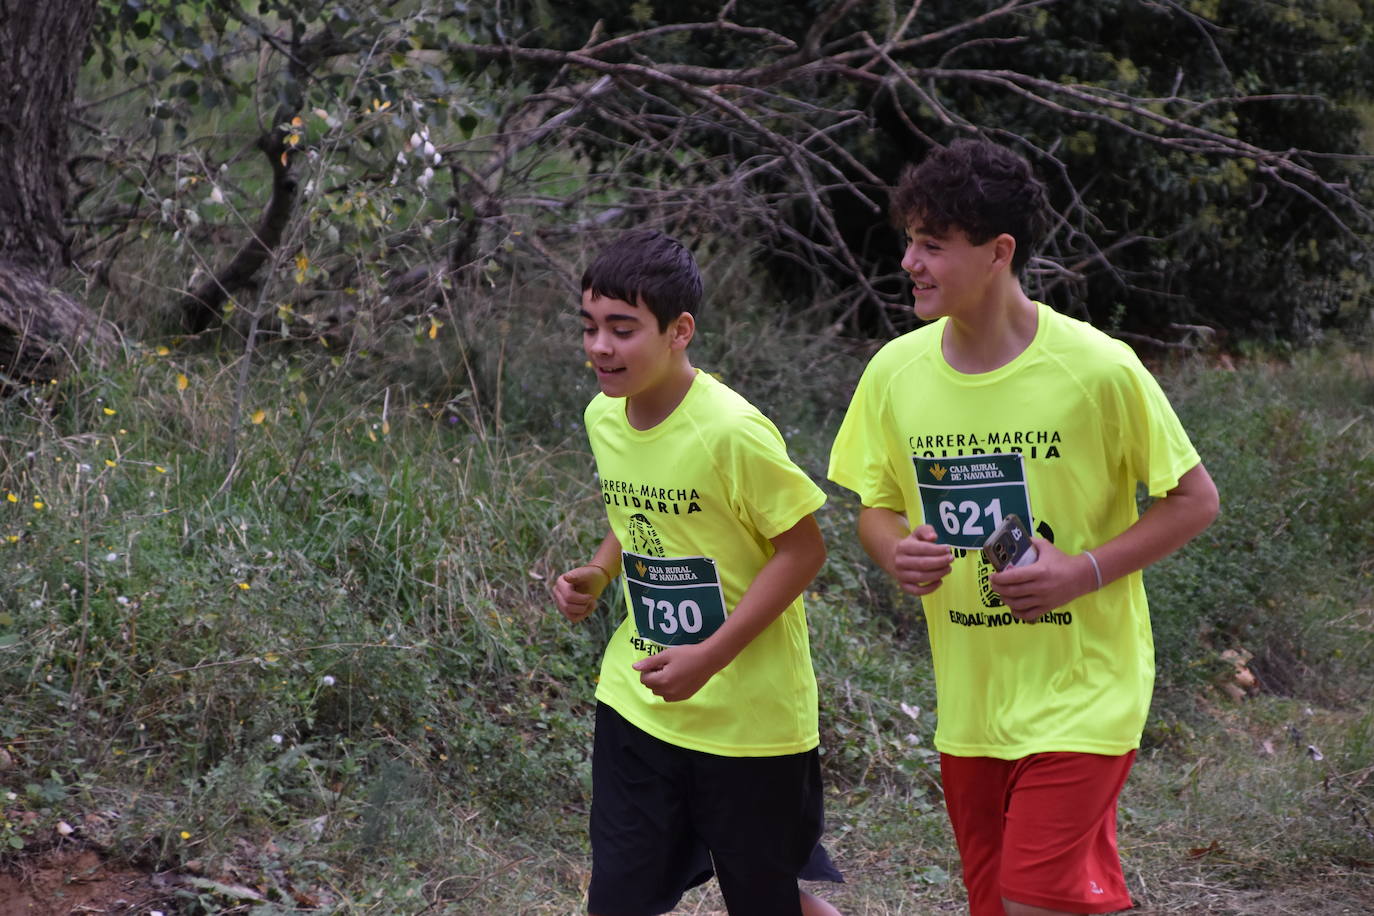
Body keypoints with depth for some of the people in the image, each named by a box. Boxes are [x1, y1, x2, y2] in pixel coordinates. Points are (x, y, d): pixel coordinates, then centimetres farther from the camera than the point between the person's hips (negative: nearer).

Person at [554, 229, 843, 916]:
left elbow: (803, 549, -18)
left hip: (749, 712, -6)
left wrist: (710, 657, -23)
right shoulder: (604, 417, 0)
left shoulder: (732, 432, -22)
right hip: (637, 700, 6)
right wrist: (598, 575, -2)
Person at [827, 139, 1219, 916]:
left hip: (1080, 696, -5)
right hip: (970, 700, 5)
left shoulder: (1098, 368, -14)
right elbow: (878, 507, 10)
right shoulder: (897, 371, -2)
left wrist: (1087, 570, -18)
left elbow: (1195, 500, -6)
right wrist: (896, 551, -12)